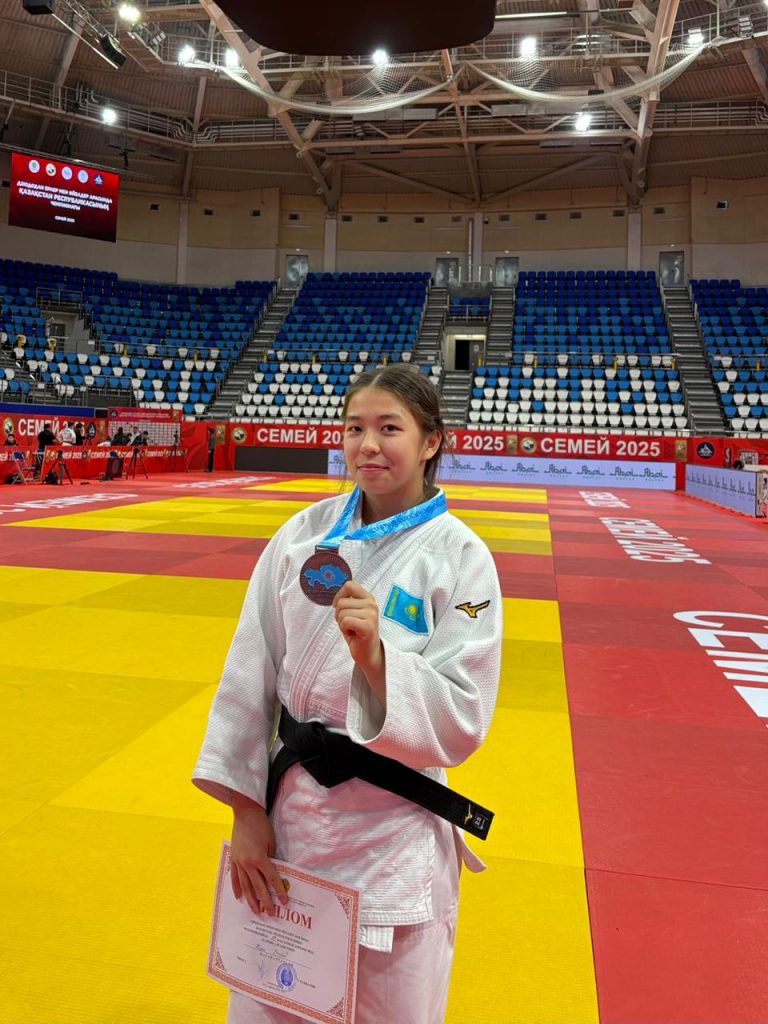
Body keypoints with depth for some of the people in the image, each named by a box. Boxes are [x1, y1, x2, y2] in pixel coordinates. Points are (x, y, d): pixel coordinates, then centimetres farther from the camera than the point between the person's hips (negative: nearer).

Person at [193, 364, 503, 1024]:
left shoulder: (460, 559, -12)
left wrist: (375, 656, -29)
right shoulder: (304, 534, -4)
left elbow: (462, 721, -14)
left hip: (390, 832, -2)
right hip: (284, 808, 3)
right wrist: (247, 808, -1)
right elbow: (250, 674, -1)